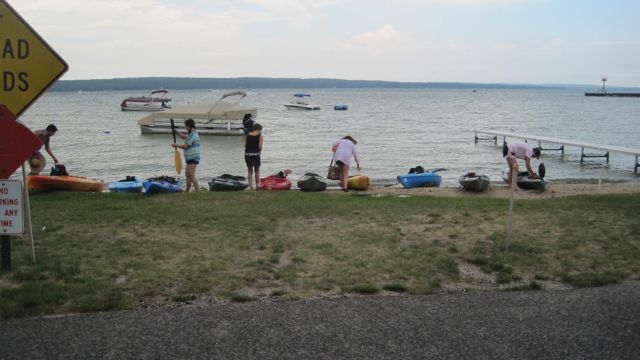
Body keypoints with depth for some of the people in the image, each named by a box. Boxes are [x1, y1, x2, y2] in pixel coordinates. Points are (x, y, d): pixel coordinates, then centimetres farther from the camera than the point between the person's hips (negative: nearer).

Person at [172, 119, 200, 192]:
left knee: (192, 175, -13)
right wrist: (176, 131, 23)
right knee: (187, 175, 17)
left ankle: (197, 191, -13)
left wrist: (176, 145, -5)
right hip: (190, 158, 11)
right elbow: (184, 137, 34)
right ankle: (187, 191, 24)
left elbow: (185, 146, -19)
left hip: (192, 158, -11)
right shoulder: (191, 134, 17)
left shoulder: (193, 135, -17)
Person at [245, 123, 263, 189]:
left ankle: (250, 186, 11)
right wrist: (260, 151, 8)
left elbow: (245, 145, 3)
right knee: (257, 170, 14)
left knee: (249, 170, 13)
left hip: (247, 154, 3)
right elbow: (260, 146, -10)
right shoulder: (260, 135, -2)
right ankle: (257, 184, 22)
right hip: (255, 154, -3)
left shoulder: (248, 135, 8)